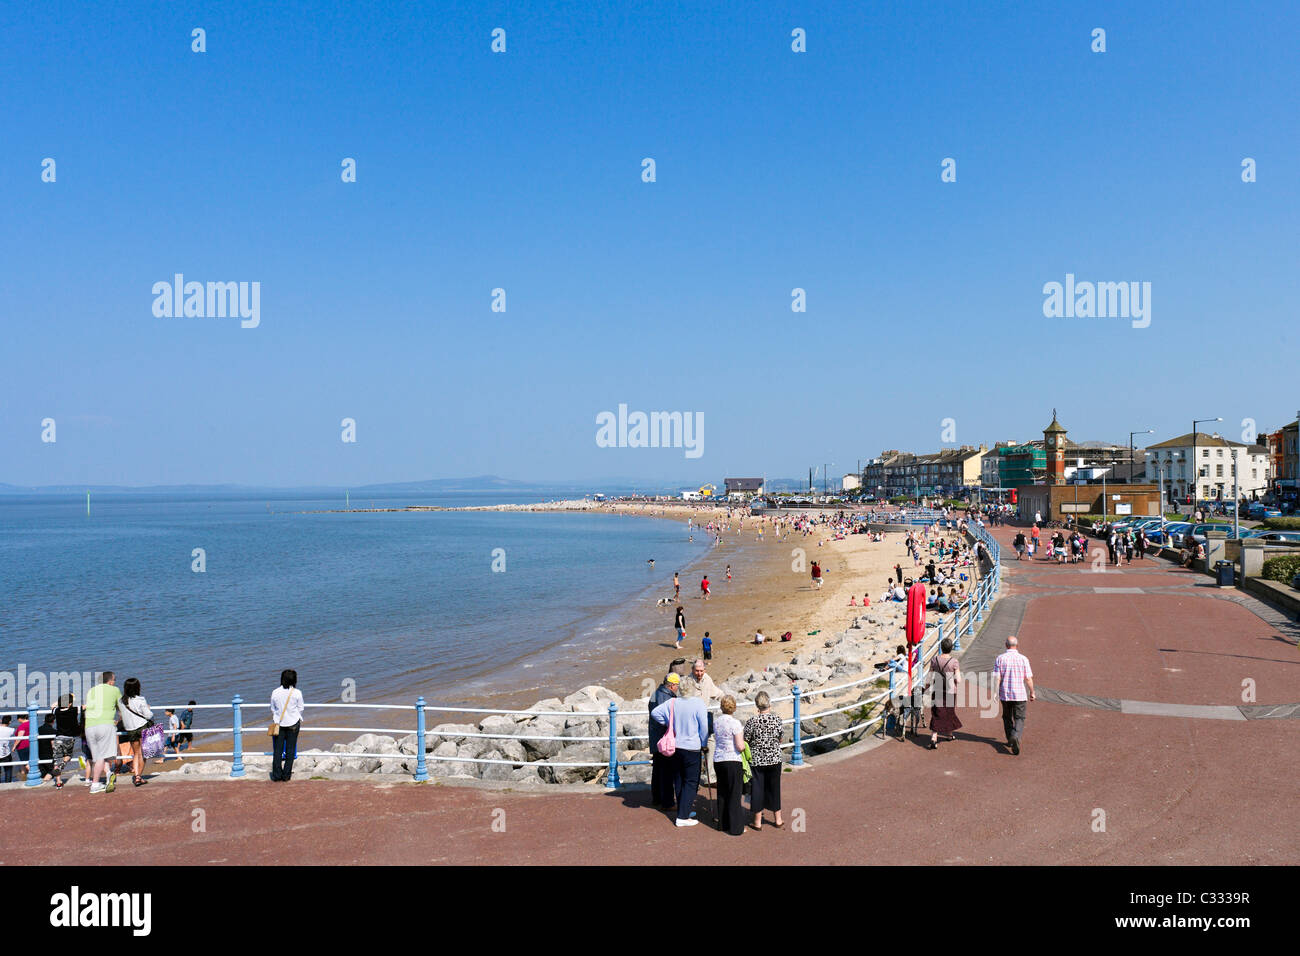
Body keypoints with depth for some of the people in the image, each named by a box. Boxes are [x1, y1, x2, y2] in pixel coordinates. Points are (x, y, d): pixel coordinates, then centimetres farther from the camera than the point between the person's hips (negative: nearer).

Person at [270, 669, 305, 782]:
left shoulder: (275, 692, -5)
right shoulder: (297, 693, -11)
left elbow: (273, 709, 6)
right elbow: (300, 708, -1)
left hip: (279, 723, 1)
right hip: (293, 723, -1)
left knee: (278, 749, 6)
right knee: (290, 749, 6)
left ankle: (277, 775, 7)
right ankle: (286, 775, 9)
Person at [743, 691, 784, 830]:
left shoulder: (752, 722, -15)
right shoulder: (777, 719, -9)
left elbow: (745, 742, -9)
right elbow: (780, 739, 3)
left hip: (756, 760, -2)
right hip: (774, 760, 2)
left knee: (757, 789, 9)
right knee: (774, 788, 16)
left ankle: (758, 822, 16)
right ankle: (778, 820, 25)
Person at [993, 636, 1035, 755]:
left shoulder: (1000, 658, -5)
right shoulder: (1023, 659, -7)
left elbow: (997, 678, -8)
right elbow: (1028, 679, -5)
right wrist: (1032, 693, 5)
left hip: (1005, 694, 2)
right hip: (1020, 695, -2)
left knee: (1007, 717, 19)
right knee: (1019, 719, 4)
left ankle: (1010, 740, 27)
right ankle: (1016, 737, -21)